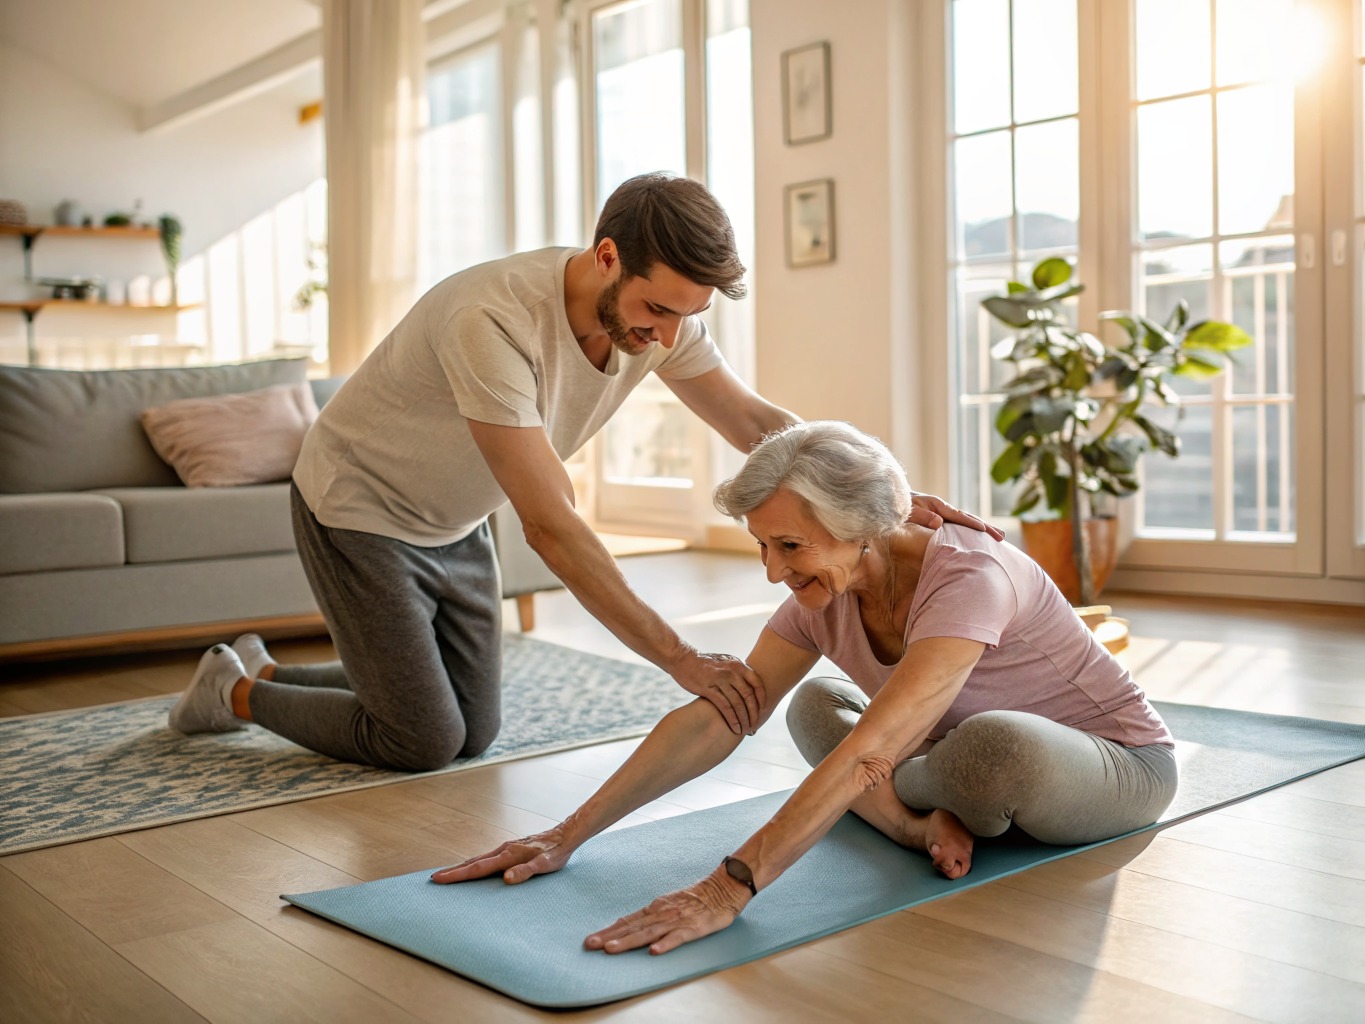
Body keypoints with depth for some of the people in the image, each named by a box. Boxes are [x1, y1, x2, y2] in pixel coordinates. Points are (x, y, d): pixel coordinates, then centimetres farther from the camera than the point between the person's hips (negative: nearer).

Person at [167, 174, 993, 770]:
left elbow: (755, 420, -8)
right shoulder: (495, 320, -38)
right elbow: (552, 526, -38)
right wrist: (683, 661, -38)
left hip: (454, 523, 7)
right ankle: (238, 691, 18)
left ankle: (269, 671, 29)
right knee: (424, 744, -6)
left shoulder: (658, 311, -16)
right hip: (358, 511, -7)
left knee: (476, 730, 10)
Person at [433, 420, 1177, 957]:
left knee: (997, 747, -40)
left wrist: (729, 888, -52)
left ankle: (926, 812, -7)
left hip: (1122, 765, -7)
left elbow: (868, 752, -46)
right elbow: (712, 722, -14)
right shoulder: (824, 596, -12)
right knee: (815, 709, 4)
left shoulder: (967, 578, -36)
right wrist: (568, 835, -20)